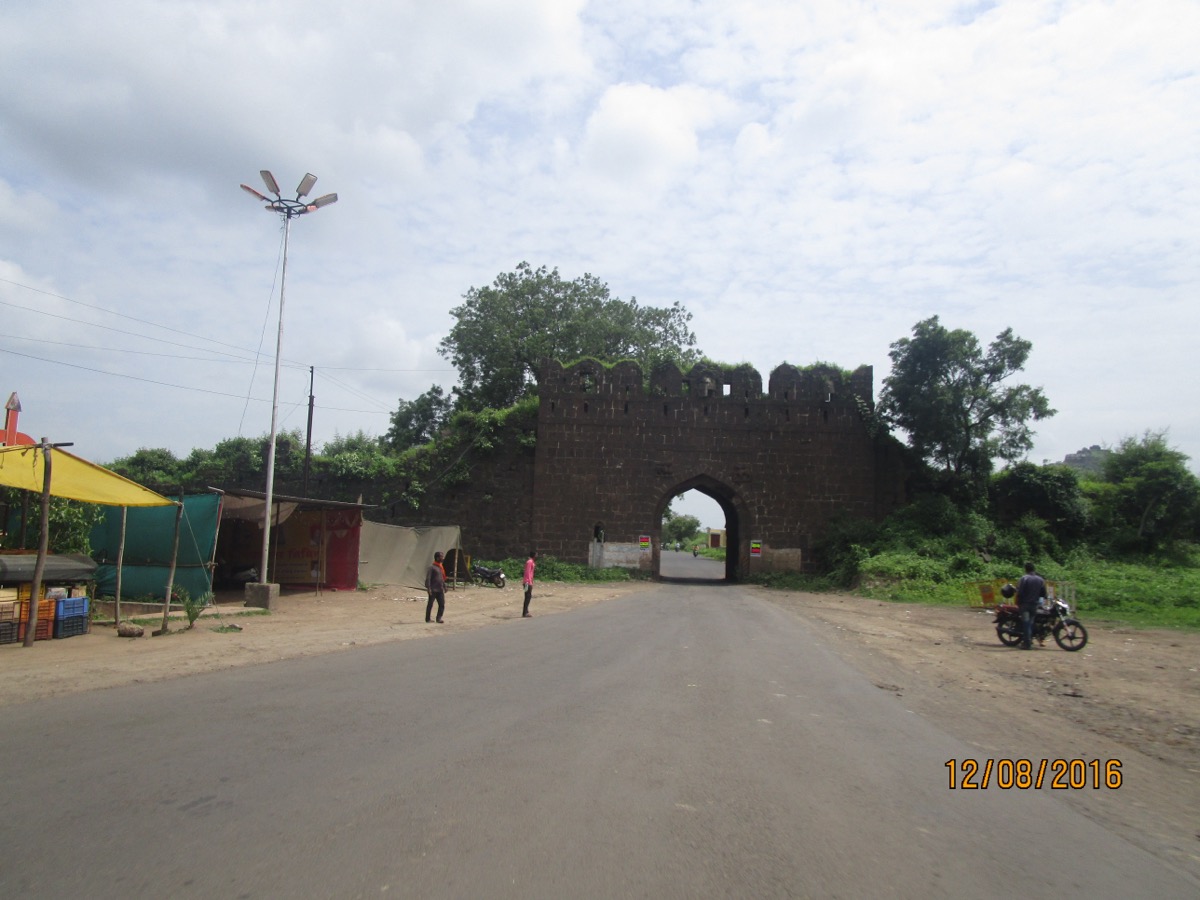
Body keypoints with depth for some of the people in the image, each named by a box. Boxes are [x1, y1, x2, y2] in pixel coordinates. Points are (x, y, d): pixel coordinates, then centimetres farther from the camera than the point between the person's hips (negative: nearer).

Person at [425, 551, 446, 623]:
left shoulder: (441, 567, 14)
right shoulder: (432, 567, -11)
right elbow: (428, 578, -16)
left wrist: (444, 587, 20)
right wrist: (428, 588, -22)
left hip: (440, 590, 7)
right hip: (433, 590, -7)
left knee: (442, 604, 1)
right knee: (430, 604, 3)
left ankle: (439, 618, 8)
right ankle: (427, 619, 13)